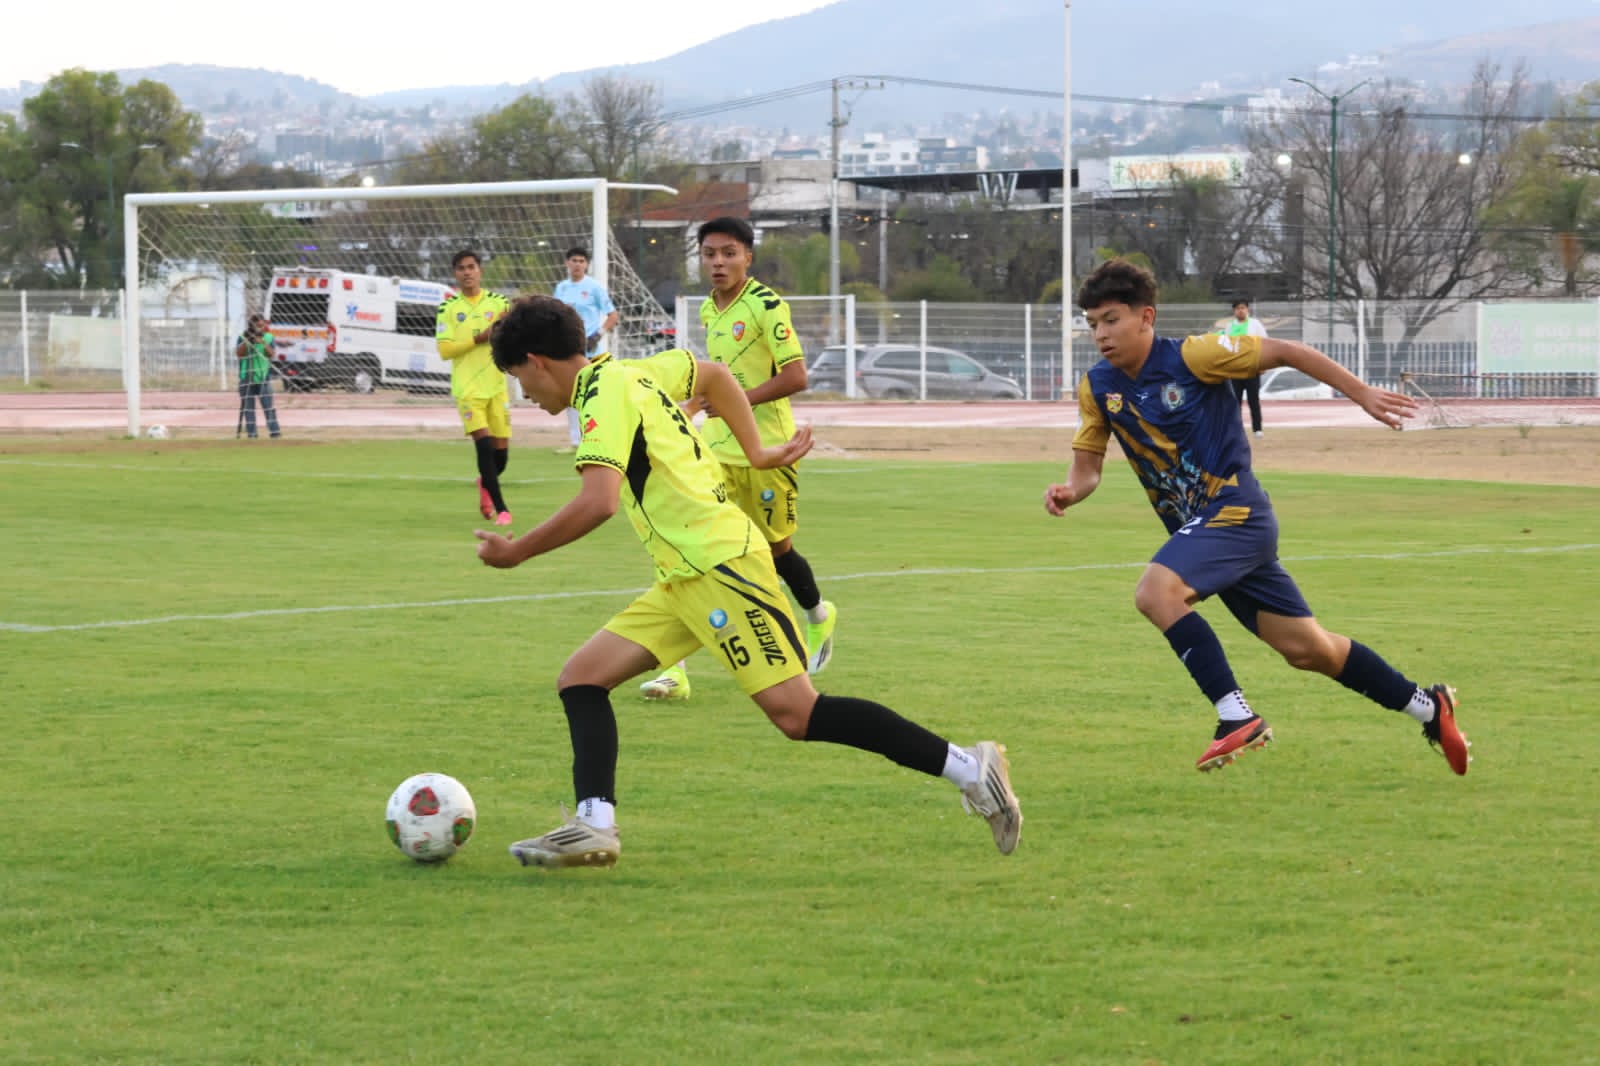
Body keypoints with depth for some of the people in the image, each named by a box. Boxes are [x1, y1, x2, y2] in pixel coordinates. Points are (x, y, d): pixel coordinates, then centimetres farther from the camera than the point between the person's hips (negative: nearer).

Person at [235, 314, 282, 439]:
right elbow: (239, 353, -11)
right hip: (247, 376, 0)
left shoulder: (268, 337, 5)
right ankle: (251, 433, 5)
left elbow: (271, 354, -6)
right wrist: (247, 340, -21)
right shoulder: (243, 337, 2)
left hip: (263, 376, 0)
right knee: (248, 406, 2)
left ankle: (274, 431, -11)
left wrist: (263, 343, -21)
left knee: (268, 404, -7)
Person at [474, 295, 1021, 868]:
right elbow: (712, 373, 33)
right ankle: (594, 826, -7)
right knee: (580, 678, 3)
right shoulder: (629, 372, 17)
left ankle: (967, 767, -12)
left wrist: (515, 552, -16)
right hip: (683, 579, 10)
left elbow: (598, 501, -25)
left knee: (797, 713, -14)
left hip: (719, 563, -10)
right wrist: (756, 451, 31)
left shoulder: (604, 395, -12)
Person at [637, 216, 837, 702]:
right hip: (715, 450, 5)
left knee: (775, 548, 9)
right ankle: (677, 669, -10)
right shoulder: (708, 309, 8)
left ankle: (819, 616, 42)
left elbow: (795, 377, -19)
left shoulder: (767, 306, -14)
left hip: (766, 448, -5)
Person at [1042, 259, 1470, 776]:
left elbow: (1285, 351, -10)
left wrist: (1363, 394, -8)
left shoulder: (1191, 355, -15)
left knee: (1156, 592, -29)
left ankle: (1237, 717, -23)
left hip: (1235, 511, -7)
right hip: (1194, 526, 7)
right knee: (1307, 649, 10)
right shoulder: (1097, 387, 2)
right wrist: (1069, 492, -17)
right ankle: (1427, 707, 26)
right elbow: (1087, 466, 6)